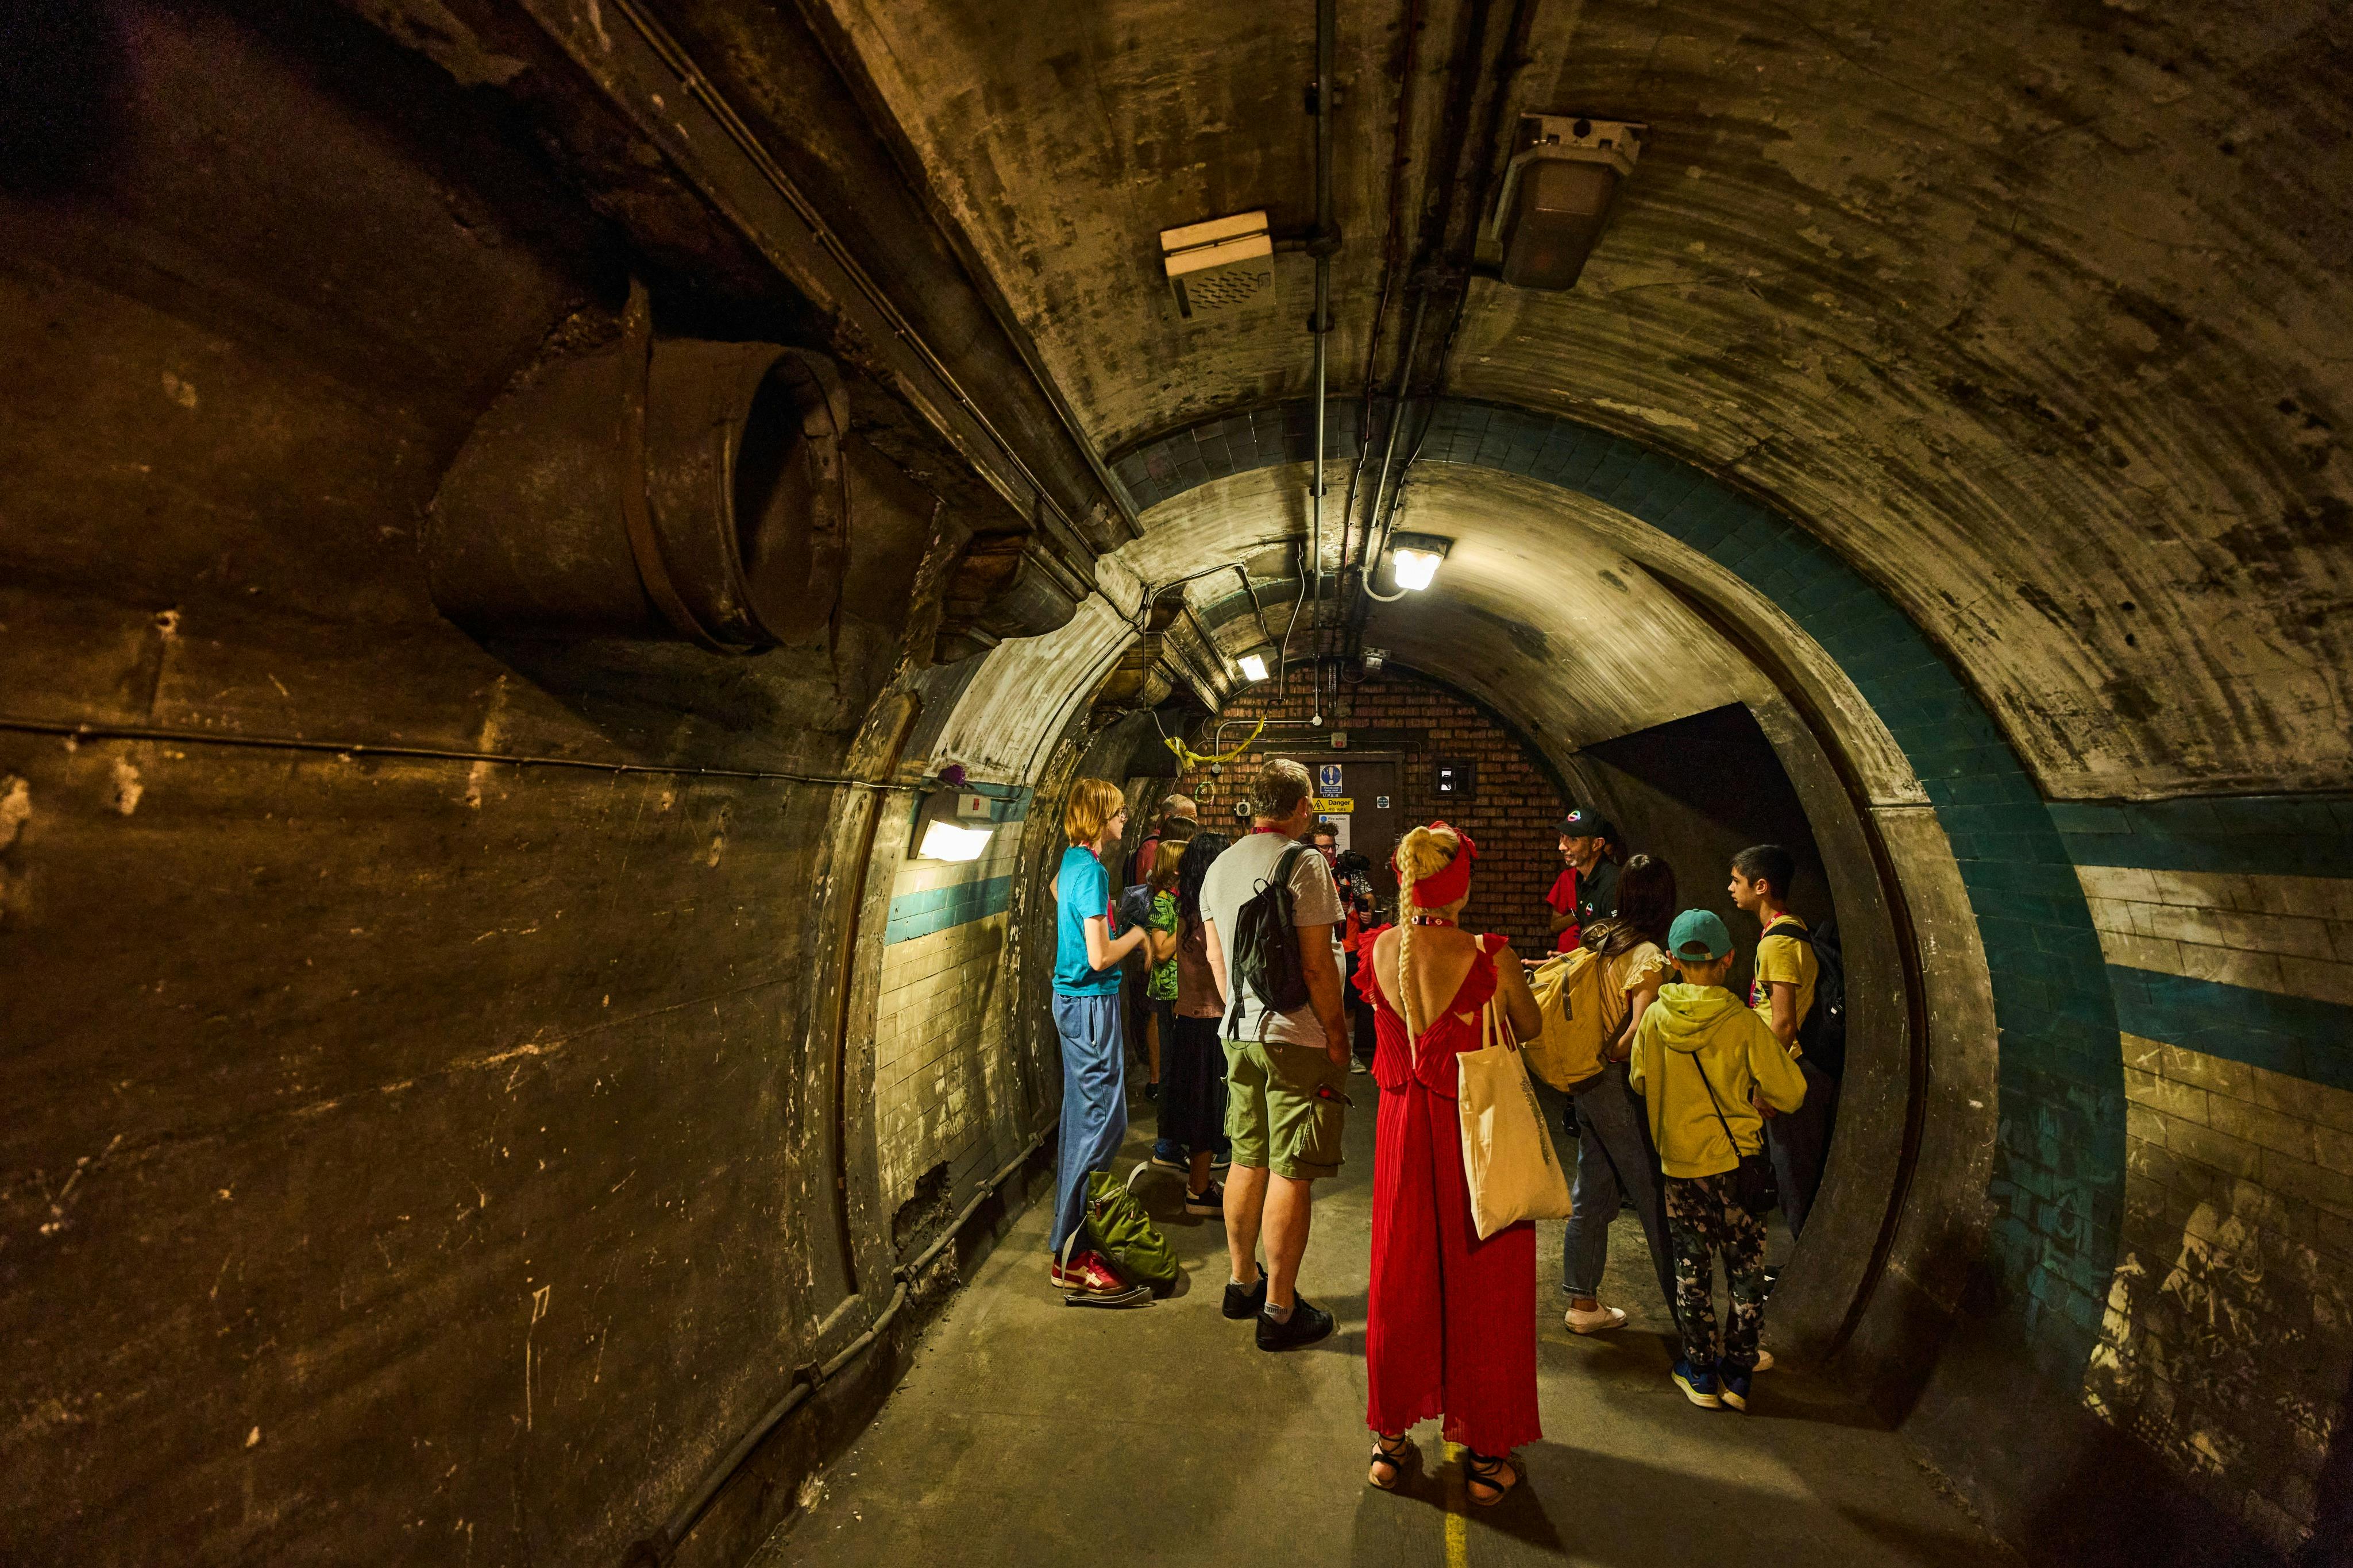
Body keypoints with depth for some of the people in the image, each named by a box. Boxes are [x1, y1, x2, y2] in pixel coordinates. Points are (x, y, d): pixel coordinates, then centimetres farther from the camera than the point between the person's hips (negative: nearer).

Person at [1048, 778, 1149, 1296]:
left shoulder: (1071, 860, 9)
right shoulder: (1092, 870, -20)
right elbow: (1100, 956, -23)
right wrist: (1137, 933, -7)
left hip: (1071, 998, 10)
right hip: (1092, 1003, -10)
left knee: (1081, 1115, 17)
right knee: (1102, 1121, -7)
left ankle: (1071, 1237, 30)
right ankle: (1072, 1256, -2)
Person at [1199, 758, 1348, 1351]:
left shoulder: (1220, 866, 9)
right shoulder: (1304, 862, -14)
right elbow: (1317, 963, -17)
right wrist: (1336, 1033, -8)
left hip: (1240, 1035, 8)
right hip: (1298, 1039, -8)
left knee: (1248, 1162, 18)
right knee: (1292, 1174, 1)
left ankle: (1243, 1283, 32)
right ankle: (1279, 1310, 10)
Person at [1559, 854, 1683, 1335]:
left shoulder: (1596, 940, 5)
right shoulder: (1648, 956, -17)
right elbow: (1640, 1028, -26)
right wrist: (1610, 1057, -10)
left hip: (1586, 1086, 8)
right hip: (1621, 1088, -8)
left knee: (1593, 1195, 17)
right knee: (1657, 1200, 4)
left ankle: (1583, 1302, 28)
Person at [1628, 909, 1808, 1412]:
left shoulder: (1654, 1017, -8)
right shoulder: (1743, 1023, -14)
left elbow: (1639, 1082, 5)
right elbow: (1790, 1094, -7)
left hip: (1680, 1164, 1)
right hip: (1738, 1162, -1)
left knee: (1692, 1269, 14)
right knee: (1745, 1270, 15)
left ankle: (1700, 1372, 24)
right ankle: (1737, 1375, 22)